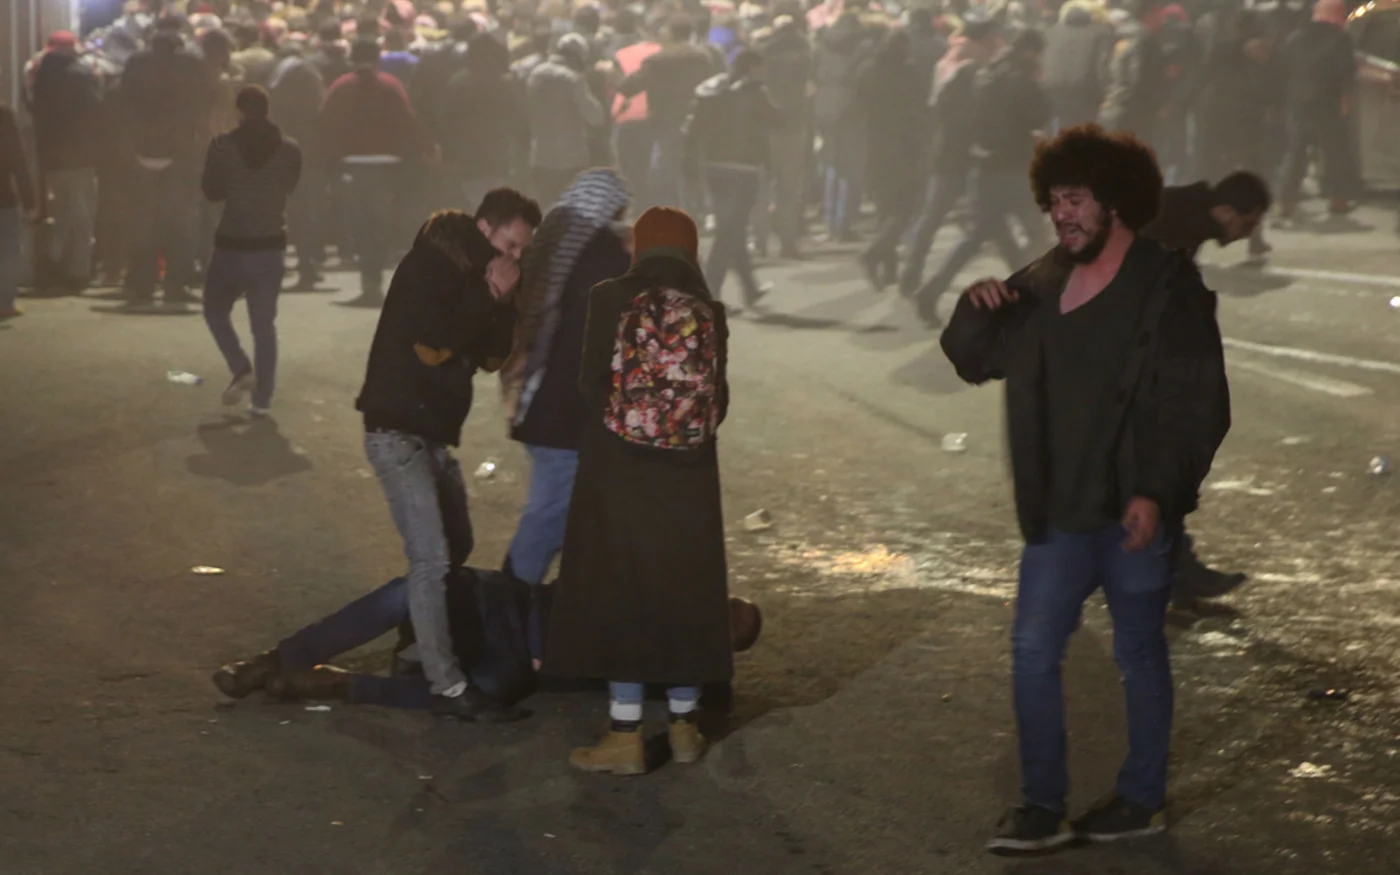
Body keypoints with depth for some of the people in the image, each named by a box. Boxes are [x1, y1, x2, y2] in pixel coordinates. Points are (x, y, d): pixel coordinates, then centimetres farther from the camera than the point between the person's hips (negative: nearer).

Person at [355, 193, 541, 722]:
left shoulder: (472, 273, 11)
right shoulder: (430, 265, -16)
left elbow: (492, 356, 8)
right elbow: (432, 346, -25)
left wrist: (500, 303, -8)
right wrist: (486, 296, -19)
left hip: (433, 433, 10)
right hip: (399, 433, -10)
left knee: (455, 548, 20)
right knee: (431, 559, -14)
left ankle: (423, 643, 35)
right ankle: (447, 687, -15)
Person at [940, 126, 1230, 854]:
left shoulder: (1167, 285, -8)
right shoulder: (1043, 283, 9)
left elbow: (1199, 405, -13)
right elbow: (974, 360, 18)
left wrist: (1157, 491, -21)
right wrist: (976, 310, -4)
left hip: (1132, 510, -6)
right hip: (1058, 512, 6)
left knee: (1139, 654, 8)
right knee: (1033, 653, 3)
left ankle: (1143, 798, 21)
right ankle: (1043, 806, 11)